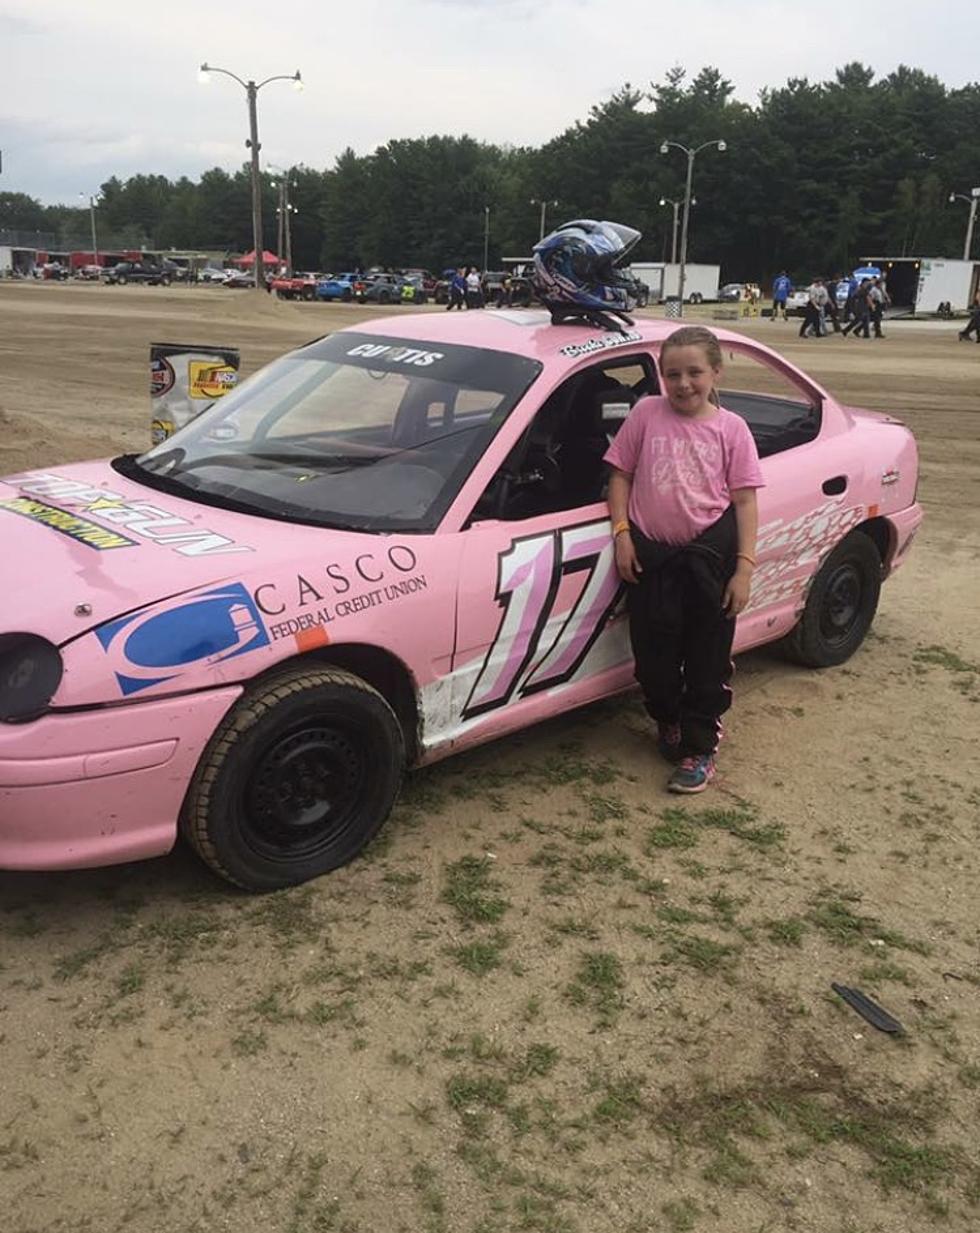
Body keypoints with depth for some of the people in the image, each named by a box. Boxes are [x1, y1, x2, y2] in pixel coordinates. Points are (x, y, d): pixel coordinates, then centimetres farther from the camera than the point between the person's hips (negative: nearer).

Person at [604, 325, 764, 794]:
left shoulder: (730, 428, -1)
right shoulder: (646, 414, 1)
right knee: (654, 653, 10)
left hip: (709, 554, -1)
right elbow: (620, 475, 6)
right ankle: (668, 722, 38)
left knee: (707, 657, 6)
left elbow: (744, 500, -2)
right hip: (651, 553, 1)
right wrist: (621, 532, -5)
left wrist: (744, 566, -9)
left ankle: (700, 747, 21)